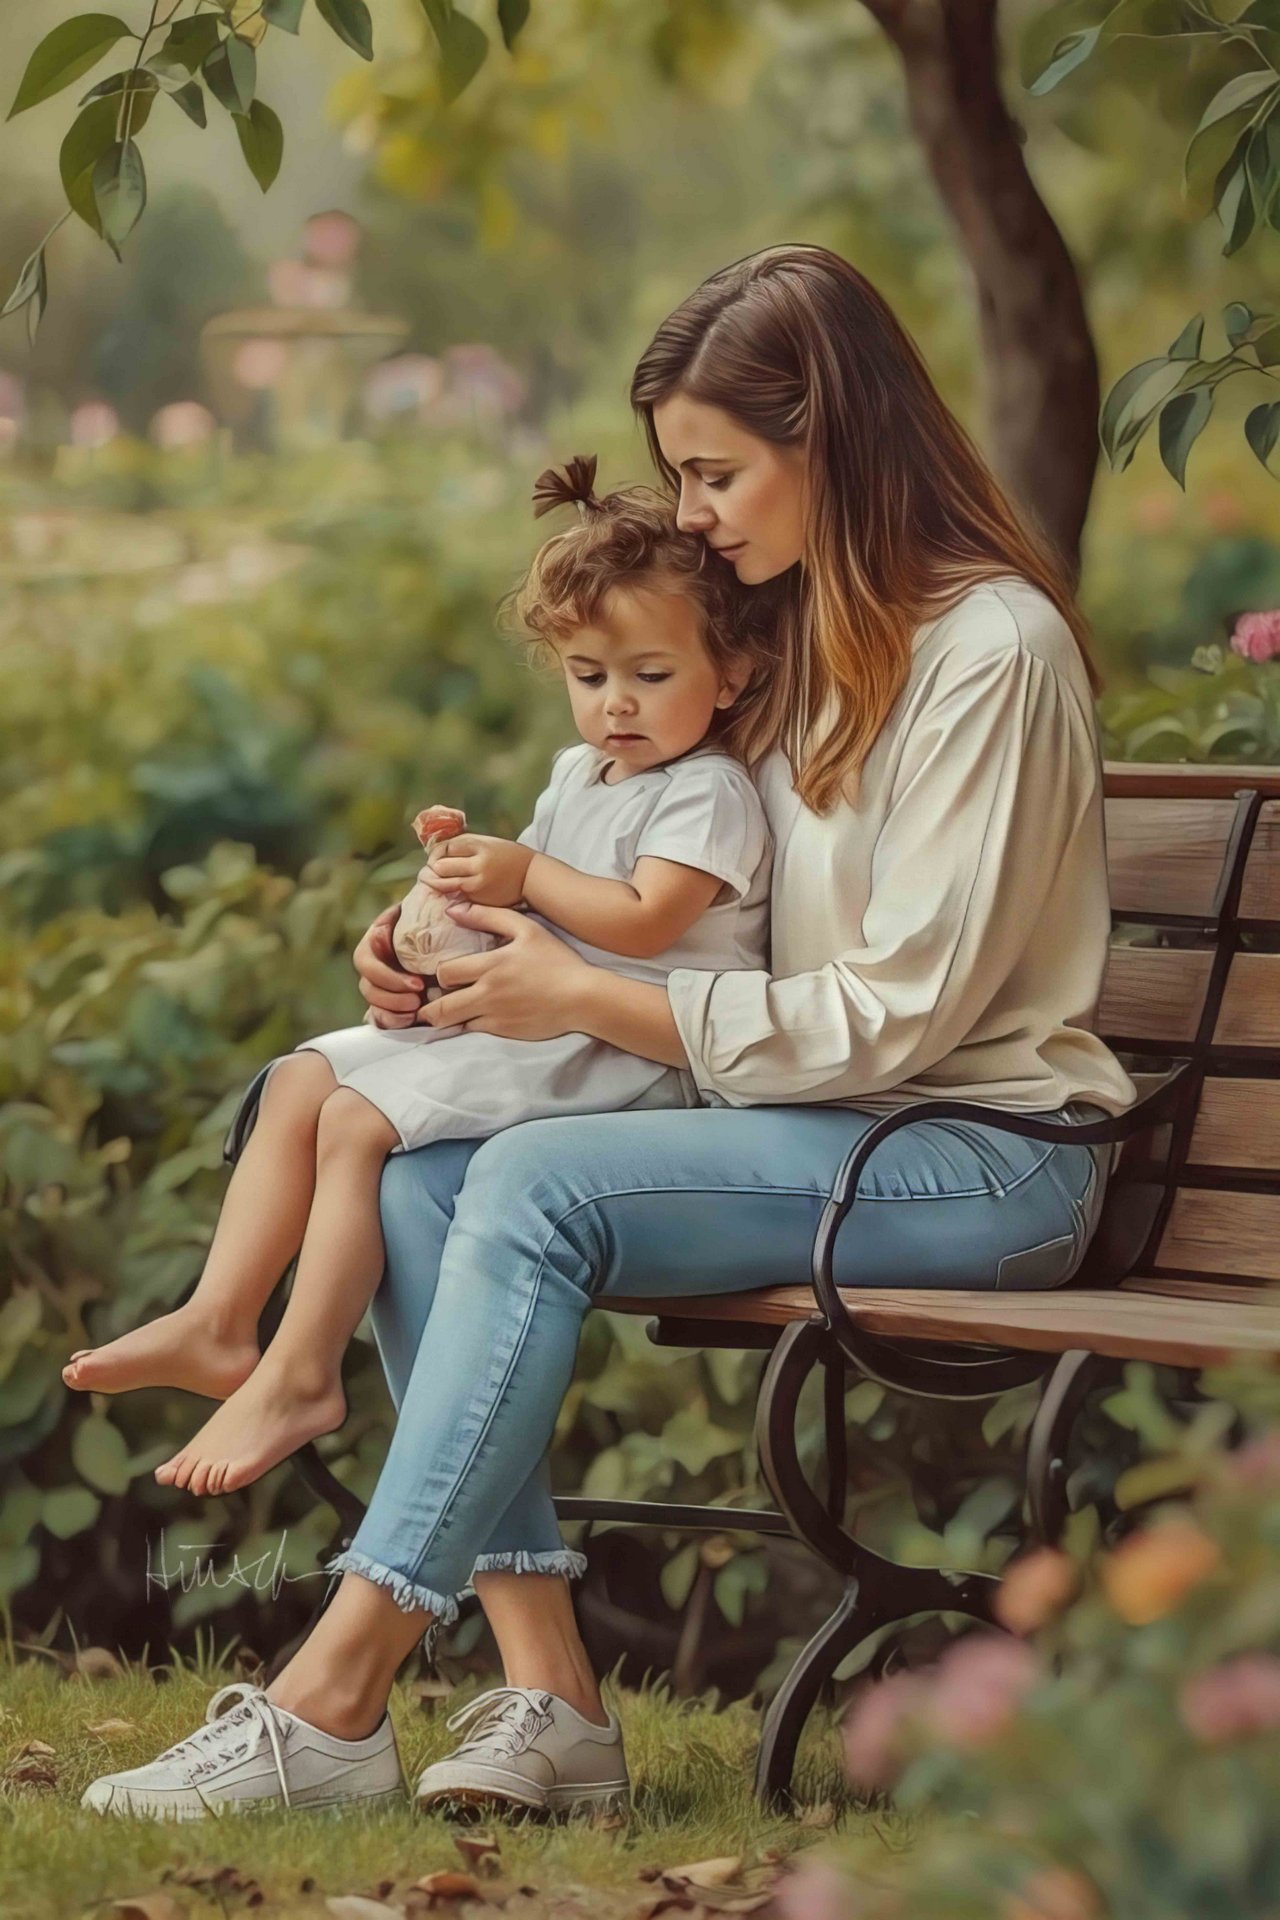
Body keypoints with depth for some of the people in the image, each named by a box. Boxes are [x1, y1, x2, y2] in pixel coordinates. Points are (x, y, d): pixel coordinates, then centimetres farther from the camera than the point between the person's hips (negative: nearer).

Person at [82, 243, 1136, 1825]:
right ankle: (546, 1693, -22)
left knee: (538, 1185, -28)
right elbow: (703, 932, 16)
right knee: (415, 1184, -13)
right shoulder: (799, 639, 16)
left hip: (982, 1152, -8)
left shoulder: (992, 650, -12)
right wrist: (477, 959, -2)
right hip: (822, 1121, 9)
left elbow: (897, 1012, -17)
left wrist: (590, 1001, -17)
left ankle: (336, 1695, -30)